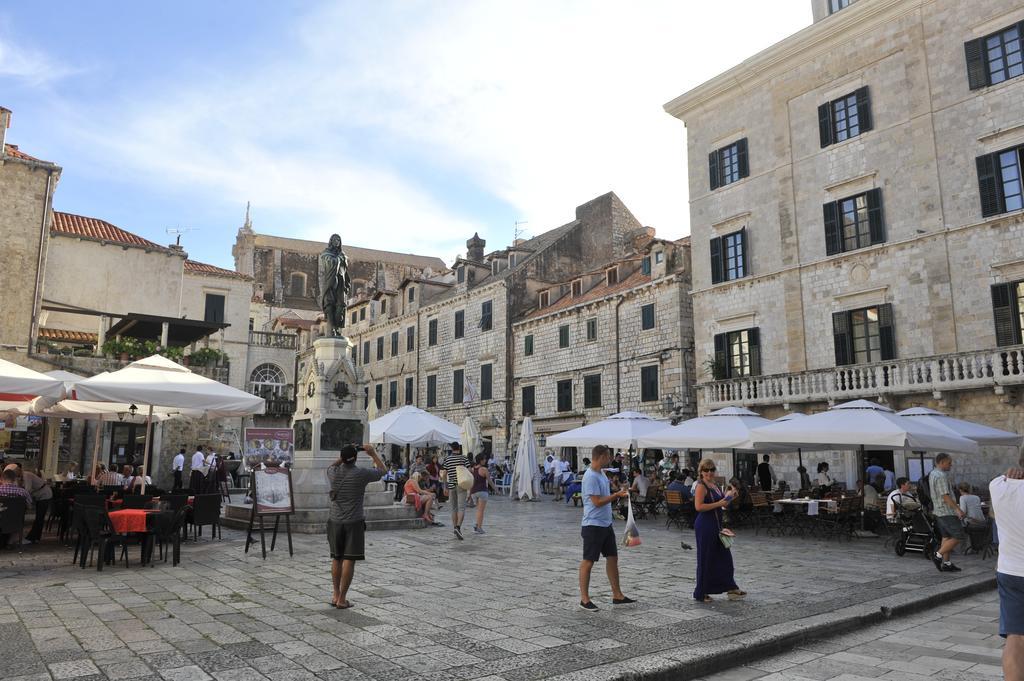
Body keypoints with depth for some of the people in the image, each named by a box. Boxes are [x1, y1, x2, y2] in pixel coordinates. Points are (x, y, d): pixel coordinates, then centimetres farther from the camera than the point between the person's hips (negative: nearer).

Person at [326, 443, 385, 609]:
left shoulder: (334, 472, -3)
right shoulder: (362, 474, -12)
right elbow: (382, 470, 6)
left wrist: (343, 457, 18)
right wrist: (373, 453, 12)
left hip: (335, 522, 4)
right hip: (354, 523, -4)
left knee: (336, 559, 14)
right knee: (349, 560, 0)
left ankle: (336, 595, 21)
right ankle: (342, 599, 1)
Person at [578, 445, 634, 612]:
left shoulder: (601, 474, 11)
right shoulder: (591, 476, -20)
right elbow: (597, 501, -23)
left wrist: (619, 493, 8)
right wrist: (616, 495, -17)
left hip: (606, 524, 10)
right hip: (593, 525, -10)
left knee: (612, 558, 15)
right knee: (588, 561, 0)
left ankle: (617, 595, 25)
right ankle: (584, 599, 10)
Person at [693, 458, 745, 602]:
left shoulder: (714, 485, 13)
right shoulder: (701, 486, -14)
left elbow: (723, 504, 25)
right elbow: (698, 506, -25)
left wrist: (728, 497, 7)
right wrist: (719, 503, -23)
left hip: (716, 525, 9)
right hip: (704, 526, -9)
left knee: (724, 555, 15)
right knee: (705, 558, -1)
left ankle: (730, 588, 28)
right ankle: (700, 593, 10)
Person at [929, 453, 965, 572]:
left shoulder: (932, 474, 13)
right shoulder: (941, 476, -19)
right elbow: (945, 496, -24)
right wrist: (958, 509, -25)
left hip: (938, 511, 10)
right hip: (947, 512, -10)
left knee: (946, 537, 12)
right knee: (958, 537, -5)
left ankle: (946, 563, 14)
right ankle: (938, 556, -4)